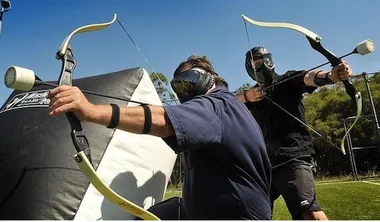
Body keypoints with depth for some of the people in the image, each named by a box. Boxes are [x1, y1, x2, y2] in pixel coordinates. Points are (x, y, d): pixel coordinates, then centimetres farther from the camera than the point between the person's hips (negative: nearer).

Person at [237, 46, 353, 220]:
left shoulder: (288, 81, 1)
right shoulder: (251, 96, 13)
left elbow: (309, 78, -20)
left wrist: (331, 75, -42)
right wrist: (245, 96, -18)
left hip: (293, 160, -5)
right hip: (264, 164, 5)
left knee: (310, 213, -22)